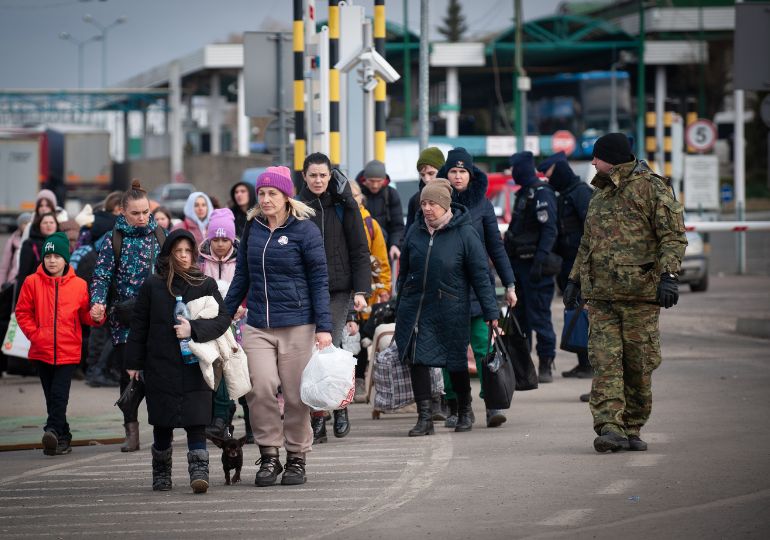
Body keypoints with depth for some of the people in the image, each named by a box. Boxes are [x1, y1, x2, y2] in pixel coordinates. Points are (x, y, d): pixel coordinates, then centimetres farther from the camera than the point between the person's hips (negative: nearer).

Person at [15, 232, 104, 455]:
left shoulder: (79, 285, 0)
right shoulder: (32, 282, 0)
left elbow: (84, 315, 8)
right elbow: (22, 312, 5)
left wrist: (95, 317, -13)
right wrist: (34, 334, -4)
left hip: (68, 351, -2)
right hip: (42, 351, 2)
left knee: (59, 395, -15)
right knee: (51, 396, 8)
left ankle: (53, 431, -22)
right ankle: (63, 438, 17)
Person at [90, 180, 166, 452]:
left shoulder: (159, 236, 7)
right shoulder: (113, 239, 1)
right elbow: (102, 276, -3)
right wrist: (98, 303, -19)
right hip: (125, 319, -1)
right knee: (128, 374, 2)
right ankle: (131, 431, 9)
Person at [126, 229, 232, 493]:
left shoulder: (205, 284, 5)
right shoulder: (152, 286, 6)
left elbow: (222, 319, -1)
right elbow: (139, 325, 8)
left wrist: (193, 329, -16)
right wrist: (133, 362, 6)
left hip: (194, 366, -1)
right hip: (160, 367, 1)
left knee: (195, 422, -10)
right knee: (162, 424, 8)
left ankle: (199, 471, -13)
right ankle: (161, 474, 21)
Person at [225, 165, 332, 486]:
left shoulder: (304, 230, -4)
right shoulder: (253, 228, 9)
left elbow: (319, 281, -3)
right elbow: (241, 277, 18)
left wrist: (324, 327, -9)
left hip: (297, 325, -3)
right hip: (257, 325, 3)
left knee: (296, 395, 2)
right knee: (261, 388, -11)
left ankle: (296, 458, 16)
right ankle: (269, 456, 1)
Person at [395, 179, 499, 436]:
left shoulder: (464, 233, -8)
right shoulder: (415, 231, 4)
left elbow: (480, 275, -7)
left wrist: (491, 312, -10)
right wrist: (400, 306, 16)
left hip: (451, 310, -3)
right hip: (415, 307, 3)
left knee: (456, 362, 9)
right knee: (417, 359, -6)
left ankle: (464, 411, 30)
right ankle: (425, 417, -1)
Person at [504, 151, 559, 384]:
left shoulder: (542, 194, -12)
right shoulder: (523, 193, 17)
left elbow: (549, 231, -20)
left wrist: (540, 261, -26)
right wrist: (508, 259, 20)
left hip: (533, 266, -10)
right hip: (519, 264, 10)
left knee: (539, 316, -8)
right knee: (519, 316, 12)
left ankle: (546, 366, -4)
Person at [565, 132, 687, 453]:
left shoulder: (651, 188, -2)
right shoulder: (599, 195, 21)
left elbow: (673, 237, -9)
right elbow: (587, 243, 30)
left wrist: (668, 275, -20)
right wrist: (574, 279, 23)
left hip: (640, 293, -5)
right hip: (600, 295, 5)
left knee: (639, 366, 1)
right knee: (605, 362, -8)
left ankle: (632, 430, 11)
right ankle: (610, 428, -15)